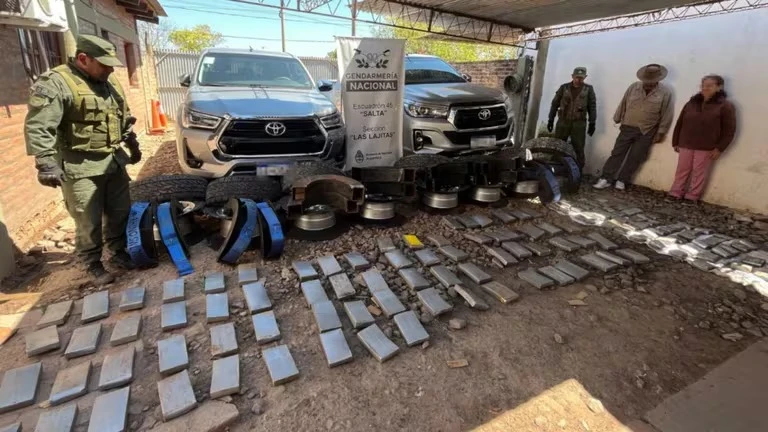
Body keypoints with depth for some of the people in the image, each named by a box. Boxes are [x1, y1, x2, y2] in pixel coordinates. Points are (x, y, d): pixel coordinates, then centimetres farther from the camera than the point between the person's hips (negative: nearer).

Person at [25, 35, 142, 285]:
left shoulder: (110, 83, 11)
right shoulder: (56, 83, -13)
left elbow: (125, 119, 23)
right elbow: (38, 127, -18)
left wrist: (132, 145, 24)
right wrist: (46, 164, -23)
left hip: (114, 162, 7)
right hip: (81, 168, -7)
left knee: (120, 213, 14)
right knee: (88, 222, 1)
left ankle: (118, 253, 31)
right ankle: (93, 266, 17)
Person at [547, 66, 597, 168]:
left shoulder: (588, 89, 5)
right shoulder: (564, 88, 5)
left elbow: (592, 107, 4)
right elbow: (555, 104, 7)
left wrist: (592, 123, -2)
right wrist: (551, 120, 3)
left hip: (579, 124, -1)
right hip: (563, 122, 1)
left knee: (578, 149, 1)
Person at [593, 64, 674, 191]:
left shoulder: (665, 92, -6)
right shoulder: (633, 87, -1)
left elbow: (666, 115, -3)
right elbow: (623, 105, 8)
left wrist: (660, 133, -5)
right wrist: (618, 120, 11)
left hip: (646, 132, -1)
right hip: (627, 128, 1)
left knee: (635, 158, 1)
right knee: (617, 153, -1)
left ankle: (622, 180, 9)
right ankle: (606, 179, 0)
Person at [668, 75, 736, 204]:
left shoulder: (725, 106, -3)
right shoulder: (691, 103, 8)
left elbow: (729, 130, -4)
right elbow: (679, 124, 11)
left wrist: (719, 148, -10)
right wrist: (675, 142, 9)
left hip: (707, 148, -3)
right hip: (686, 145, 3)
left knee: (699, 173, 2)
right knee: (682, 170, 7)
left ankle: (692, 197, 8)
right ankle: (676, 194, 14)